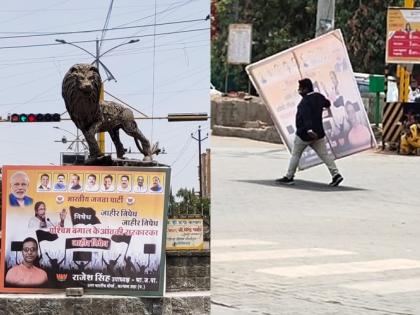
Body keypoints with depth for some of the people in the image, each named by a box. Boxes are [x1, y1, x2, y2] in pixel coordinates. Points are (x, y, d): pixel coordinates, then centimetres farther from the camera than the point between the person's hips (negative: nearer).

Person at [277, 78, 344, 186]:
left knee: (295, 155, 6)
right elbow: (327, 104, 28)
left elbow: (306, 116, -34)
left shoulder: (305, 101, -18)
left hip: (304, 133, -7)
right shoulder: (318, 97, 6)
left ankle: (289, 177, 11)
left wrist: (309, 129, -48)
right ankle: (336, 174, -5)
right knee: (324, 155, 6)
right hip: (318, 133, 7)